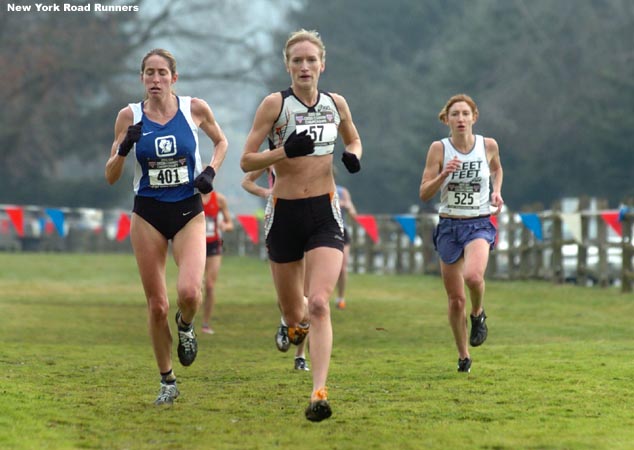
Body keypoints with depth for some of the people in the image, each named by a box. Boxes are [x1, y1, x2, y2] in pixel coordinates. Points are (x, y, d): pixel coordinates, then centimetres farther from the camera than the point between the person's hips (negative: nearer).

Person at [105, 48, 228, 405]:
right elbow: (111, 177, 1)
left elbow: (221, 141, 16)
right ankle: (167, 382, 19)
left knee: (189, 291, -23)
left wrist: (211, 171, -2)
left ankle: (186, 326, 14)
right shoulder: (130, 117, -2)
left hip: (188, 212, -1)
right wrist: (124, 149, -18)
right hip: (148, 215, 1)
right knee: (157, 305, 2)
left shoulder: (195, 109, -4)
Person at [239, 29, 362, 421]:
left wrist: (353, 156, 0)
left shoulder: (336, 104, 3)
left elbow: (354, 140, 23)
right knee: (294, 310, 11)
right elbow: (246, 161, -8)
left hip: (325, 212, 0)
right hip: (284, 212, 0)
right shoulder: (275, 104, -6)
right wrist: (285, 150, -24)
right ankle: (293, 323, 51)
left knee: (319, 303, -17)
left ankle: (320, 394, -20)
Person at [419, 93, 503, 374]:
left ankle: (478, 313, 2)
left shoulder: (488, 145, -1)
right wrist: (444, 174, -22)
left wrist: (496, 192, 4)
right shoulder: (439, 149, -4)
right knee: (455, 299, 4)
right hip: (449, 226, 1)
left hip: (479, 225, -1)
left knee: (473, 276, -31)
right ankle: (463, 356, 24)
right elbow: (424, 194, -6)